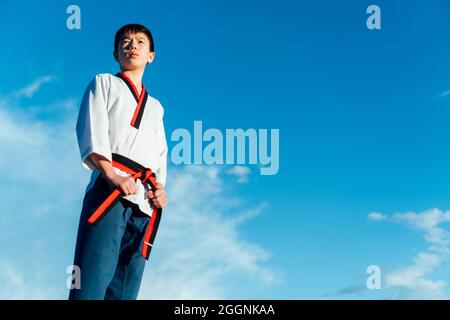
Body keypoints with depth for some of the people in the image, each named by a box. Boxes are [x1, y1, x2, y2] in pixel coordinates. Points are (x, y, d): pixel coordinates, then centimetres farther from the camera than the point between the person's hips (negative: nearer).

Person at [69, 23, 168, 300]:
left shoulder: (155, 107, 33)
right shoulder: (103, 83, 19)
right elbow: (91, 131, 1)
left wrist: (160, 189, 2)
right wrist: (111, 174, -16)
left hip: (144, 204, 5)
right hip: (109, 191, -5)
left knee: (125, 291, -2)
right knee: (91, 285, -20)